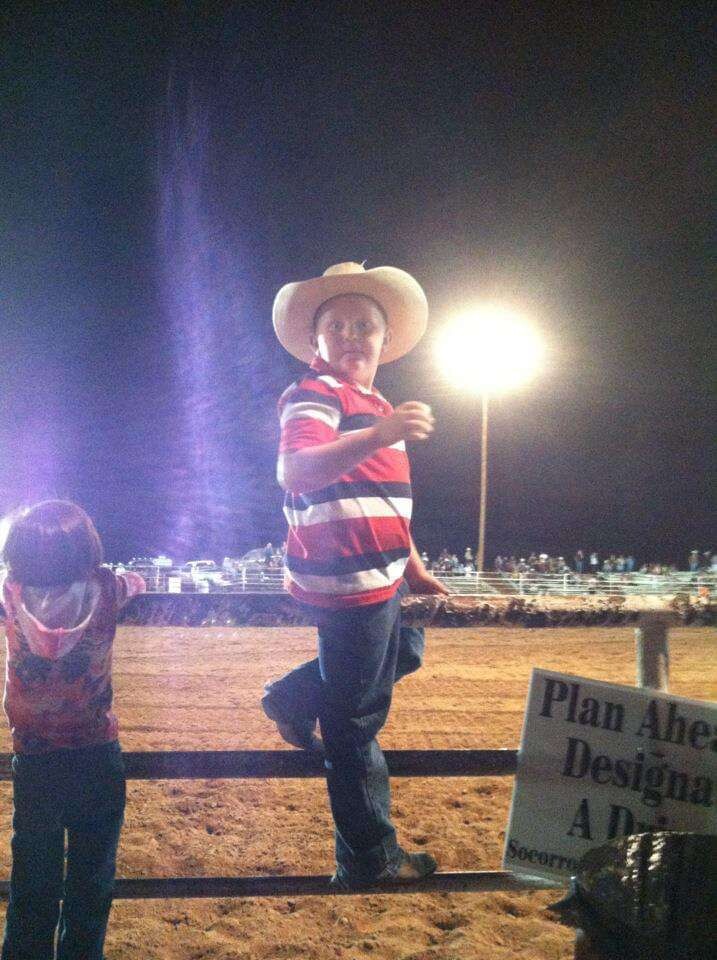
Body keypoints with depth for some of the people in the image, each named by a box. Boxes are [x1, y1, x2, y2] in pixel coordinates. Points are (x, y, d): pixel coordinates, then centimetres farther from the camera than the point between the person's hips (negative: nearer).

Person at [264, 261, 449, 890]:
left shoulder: (377, 405, 17)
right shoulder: (316, 395, -13)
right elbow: (294, 471, -34)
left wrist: (413, 568, 22)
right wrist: (377, 436, -46)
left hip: (381, 582, 9)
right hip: (348, 582, -9)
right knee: (357, 723, 2)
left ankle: (296, 697, 41)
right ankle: (370, 862, 14)